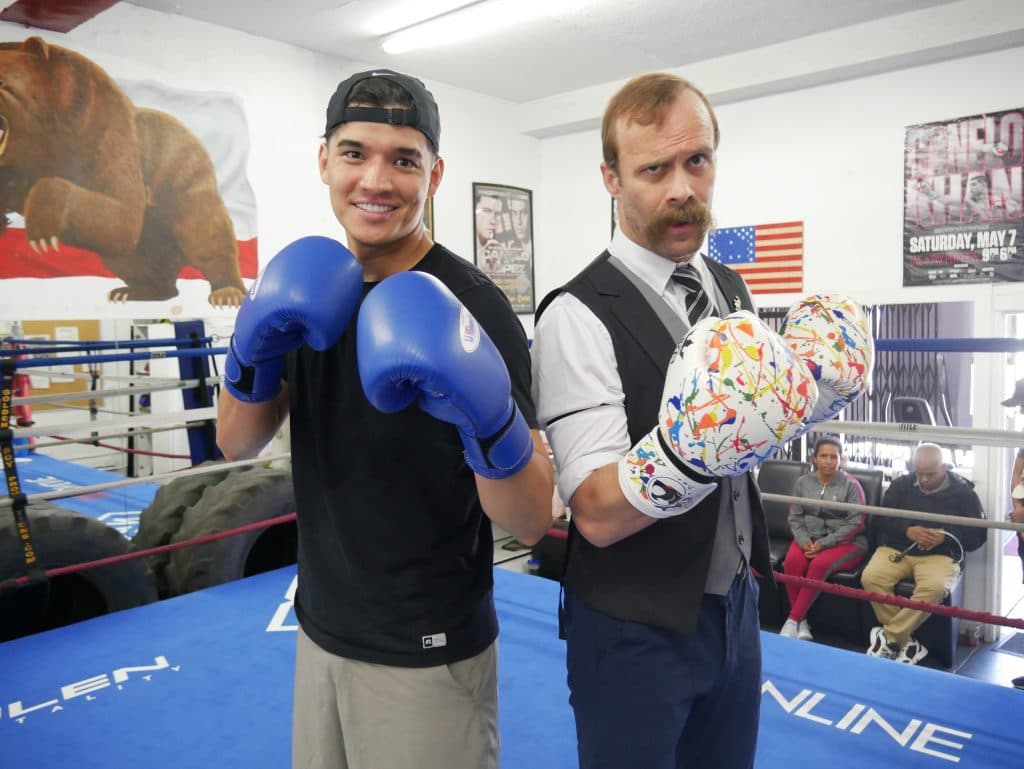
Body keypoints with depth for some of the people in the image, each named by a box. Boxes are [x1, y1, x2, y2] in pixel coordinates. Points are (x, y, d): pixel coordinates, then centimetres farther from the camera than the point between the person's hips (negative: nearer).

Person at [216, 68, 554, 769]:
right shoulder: (314, 291, 0)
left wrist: (490, 421, -39)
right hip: (320, 630, 6)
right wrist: (253, 351, -16)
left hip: (427, 654, -6)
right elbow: (237, 444, 3)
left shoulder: (467, 307, -19)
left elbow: (531, 522, -20)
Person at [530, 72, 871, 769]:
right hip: (634, 632, -6)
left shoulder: (732, 289, 2)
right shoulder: (578, 316, -21)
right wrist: (689, 447, -41)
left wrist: (809, 393, -6)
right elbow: (597, 514, -25)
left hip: (736, 607, 7)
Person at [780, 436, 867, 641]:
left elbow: (856, 523, -8)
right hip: (809, 538, 3)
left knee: (819, 564, -32)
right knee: (792, 561, -28)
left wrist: (824, 543, -16)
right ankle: (801, 622, -18)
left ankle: (793, 620, -22)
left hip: (845, 542, -3)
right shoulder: (803, 482, 7)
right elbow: (794, 517, 6)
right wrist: (804, 540, -13)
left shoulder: (851, 485, -3)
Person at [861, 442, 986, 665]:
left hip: (939, 555, -2)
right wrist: (907, 530, -13)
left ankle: (889, 637, -22)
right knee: (870, 577, -29)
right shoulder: (901, 485, 11)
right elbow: (881, 519, 6)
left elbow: (978, 534, 3)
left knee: (935, 587, -37)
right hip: (896, 549, 2)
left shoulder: (963, 492, 5)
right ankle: (905, 641, -19)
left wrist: (945, 536, -14)